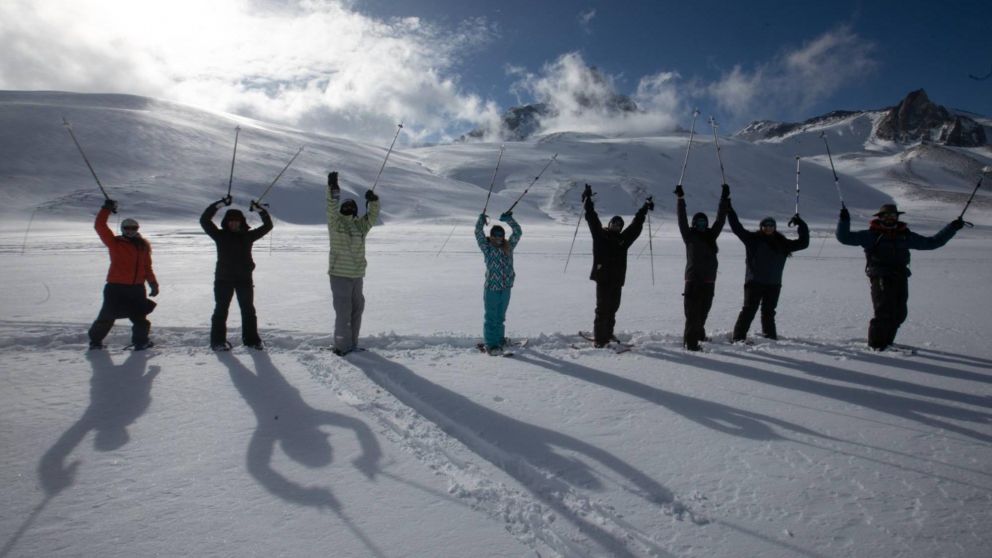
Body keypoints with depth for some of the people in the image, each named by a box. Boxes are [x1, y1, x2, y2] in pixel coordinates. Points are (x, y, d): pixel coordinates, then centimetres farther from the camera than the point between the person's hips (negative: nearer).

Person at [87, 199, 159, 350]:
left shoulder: (143, 246, 10)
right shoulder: (115, 243, -1)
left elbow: (147, 267, 15)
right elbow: (100, 226, -10)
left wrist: (153, 283, 8)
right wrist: (106, 209, -14)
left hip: (137, 288, 4)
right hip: (116, 287, -4)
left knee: (140, 316, 11)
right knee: (107, 316, 2)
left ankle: (140, 340, 25)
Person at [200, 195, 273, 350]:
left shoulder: (248, 236, 5)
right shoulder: (220, 235, 1)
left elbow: (268, 226, 5)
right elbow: (204, 220, -9)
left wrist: (259, 210, -6)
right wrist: (220, 204, -15)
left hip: (244, 279, 2)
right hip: (223, 278, -2)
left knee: (248, 310, 9)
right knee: (221, 309, 2)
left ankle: (252, 339, 18)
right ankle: (218, 341, 9)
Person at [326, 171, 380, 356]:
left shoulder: (360, 225, 11)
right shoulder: (335, 223, -4)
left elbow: (372, 215, 5)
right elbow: (331, 209, -19)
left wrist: (373, 201, -12)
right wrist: (333, 191, -32)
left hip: (357, 275, 6)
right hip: (340, 275, -6)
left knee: (357, 309, 14)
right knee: (343, 311, -6)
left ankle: (352, 343, 27)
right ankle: (342, 346, 4)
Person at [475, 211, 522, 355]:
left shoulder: (508, 247, 7)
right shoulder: (487, 248, -3)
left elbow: (518, 232, 4)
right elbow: (478, 232, -8)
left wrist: (508, 219, 1)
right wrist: (481, 219, -8)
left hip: (506, 288, 4)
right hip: (491, 289, -4)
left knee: (500, 317, 17)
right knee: (491, 318, 1)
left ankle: (499, 339, 30)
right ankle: (491, 344, 6)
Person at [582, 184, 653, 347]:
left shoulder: (623, 239, 15)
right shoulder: (600, 235, 5)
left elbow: (636, 225, 24)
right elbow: (592, 218, 5)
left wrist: (644, 209, 28)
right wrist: (588, 199, 5)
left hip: (617, 280, 5)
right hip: (602, 278, -5)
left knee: (612, 308, 11)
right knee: (602, 308, -6)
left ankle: (607, 334, 26)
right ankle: (599, 339, -2)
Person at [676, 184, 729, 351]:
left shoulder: (711, 236, 12)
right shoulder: (689, 236, 1)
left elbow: (720, 219, 11)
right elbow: (682, 219, -7)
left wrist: (725, 199, 8)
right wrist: (680, 199, -14)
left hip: (709, 280, 5)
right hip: (693, 280, -5)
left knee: (703, 310, 16)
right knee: (692, 312, -6)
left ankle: (698, 334, 36)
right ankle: (691, 342, -3)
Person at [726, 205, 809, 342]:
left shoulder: (782, 243, 11)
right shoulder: (753, 238, 0)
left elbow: (803, 243, 15)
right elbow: (737, 228, -8)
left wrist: (802, 225, 7)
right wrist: (730, 211, -16)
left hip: (773, 284, 4)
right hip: (754, 282, -4)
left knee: (768, 312, 14)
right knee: (749, 310, -7)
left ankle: (770, 336, 25)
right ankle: (739, 336, -7)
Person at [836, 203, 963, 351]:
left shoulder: (905, 235, 20)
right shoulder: (871, 235, 4)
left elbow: (932, 242, 29)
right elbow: (844, 237, -2)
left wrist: (952, 228, 27)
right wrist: (844, 220, -16)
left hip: (900, 278, 6)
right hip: (881, 278, -5)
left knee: (899, 314, 3)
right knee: (885, 312, -12)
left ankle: (886, 341, 18)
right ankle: (875, 344, -1)